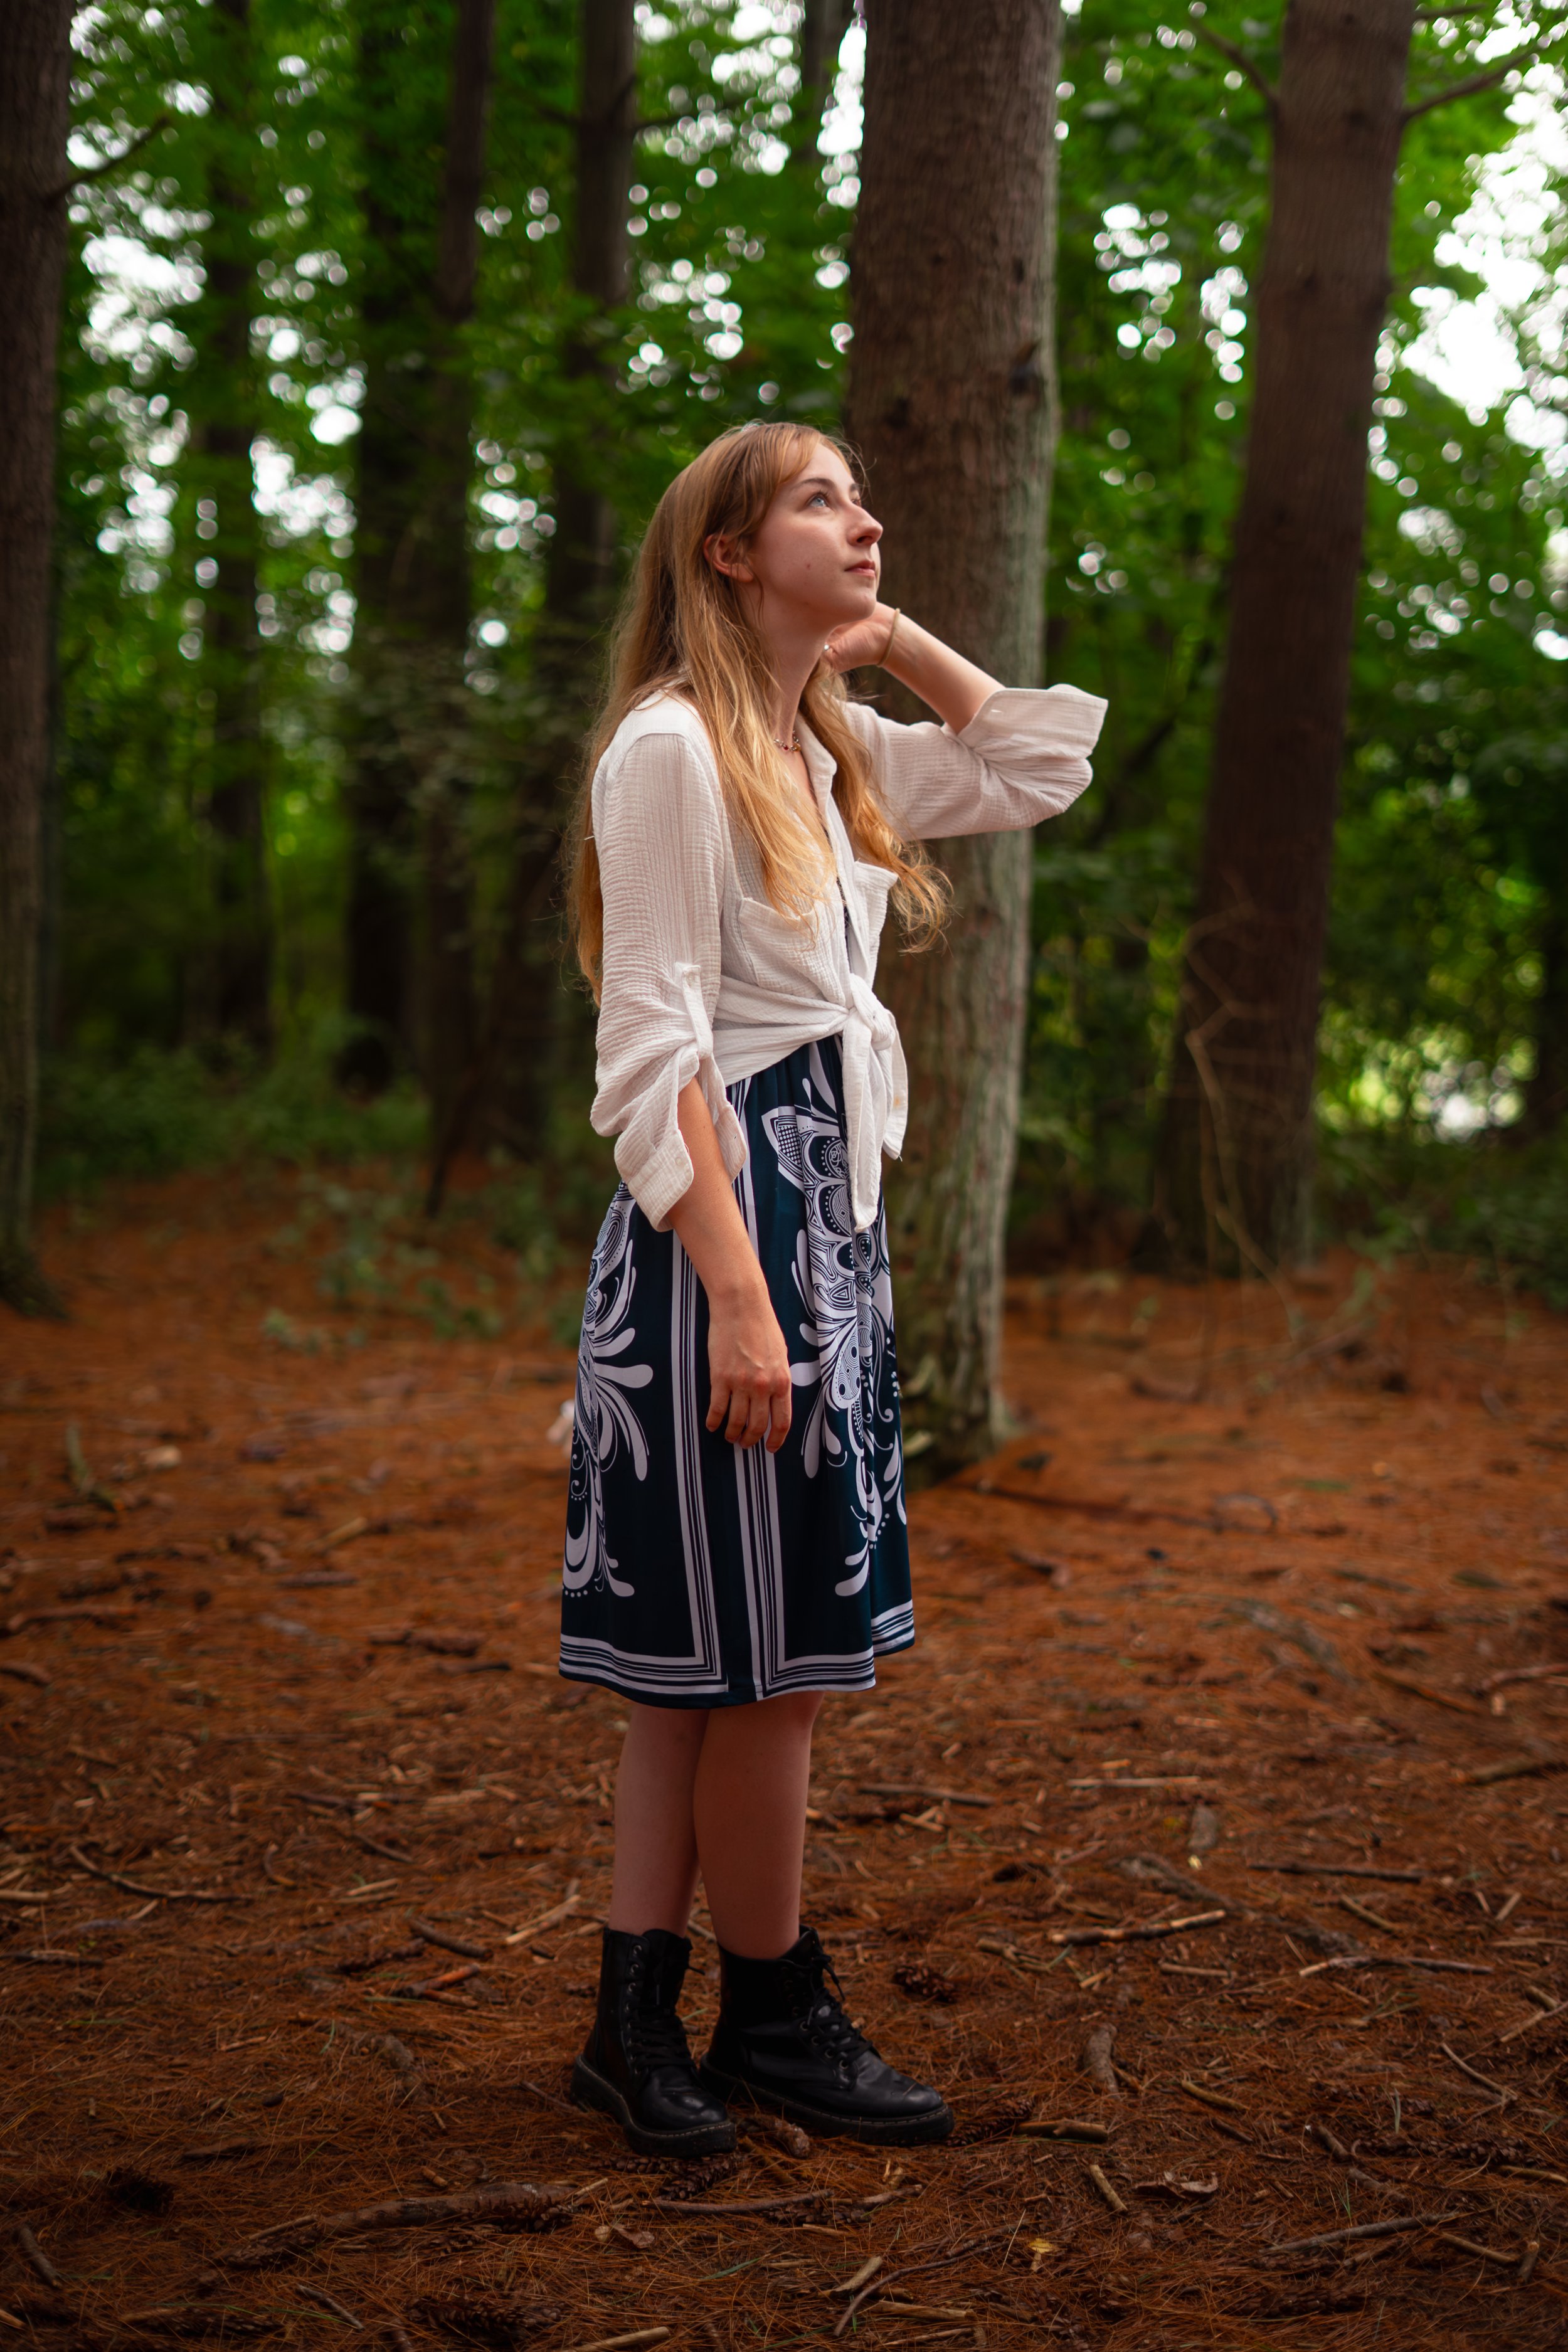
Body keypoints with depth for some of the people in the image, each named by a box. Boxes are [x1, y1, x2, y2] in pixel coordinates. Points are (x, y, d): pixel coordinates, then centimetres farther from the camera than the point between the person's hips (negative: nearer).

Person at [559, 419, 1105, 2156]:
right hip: (724, 1225, -9)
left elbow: (1045, 767, 23)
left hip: (831, 1216, 9)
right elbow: (654, 1050, -17)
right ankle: (778, 2022, 19)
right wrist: (738, 1297, -22)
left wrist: (900, 643, 12)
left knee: (726, 1659, 11)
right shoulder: (671, 747, -12)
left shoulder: (834, 749, 14)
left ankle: (637, 2016, 20)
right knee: (759, 1656, 2)